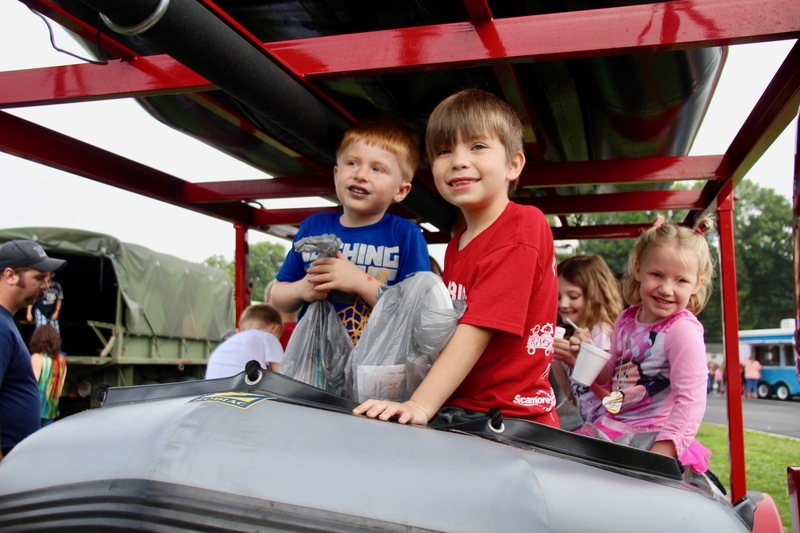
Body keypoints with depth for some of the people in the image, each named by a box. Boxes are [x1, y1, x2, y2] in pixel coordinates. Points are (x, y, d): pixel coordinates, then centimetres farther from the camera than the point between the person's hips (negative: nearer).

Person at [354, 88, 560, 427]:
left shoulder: (522, 227, -11)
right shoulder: (456, 246, 15)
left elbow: (477, 330, -20)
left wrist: (420, 406, -26)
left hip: (509, 420, -7)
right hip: (455, 412, 8)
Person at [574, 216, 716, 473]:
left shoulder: (684, 331, -17)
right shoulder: (626, 320, 6)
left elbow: (691, 403, -23)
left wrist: (660, 455, -31)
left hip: (653, 437, -8)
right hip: (613, 426, 8)